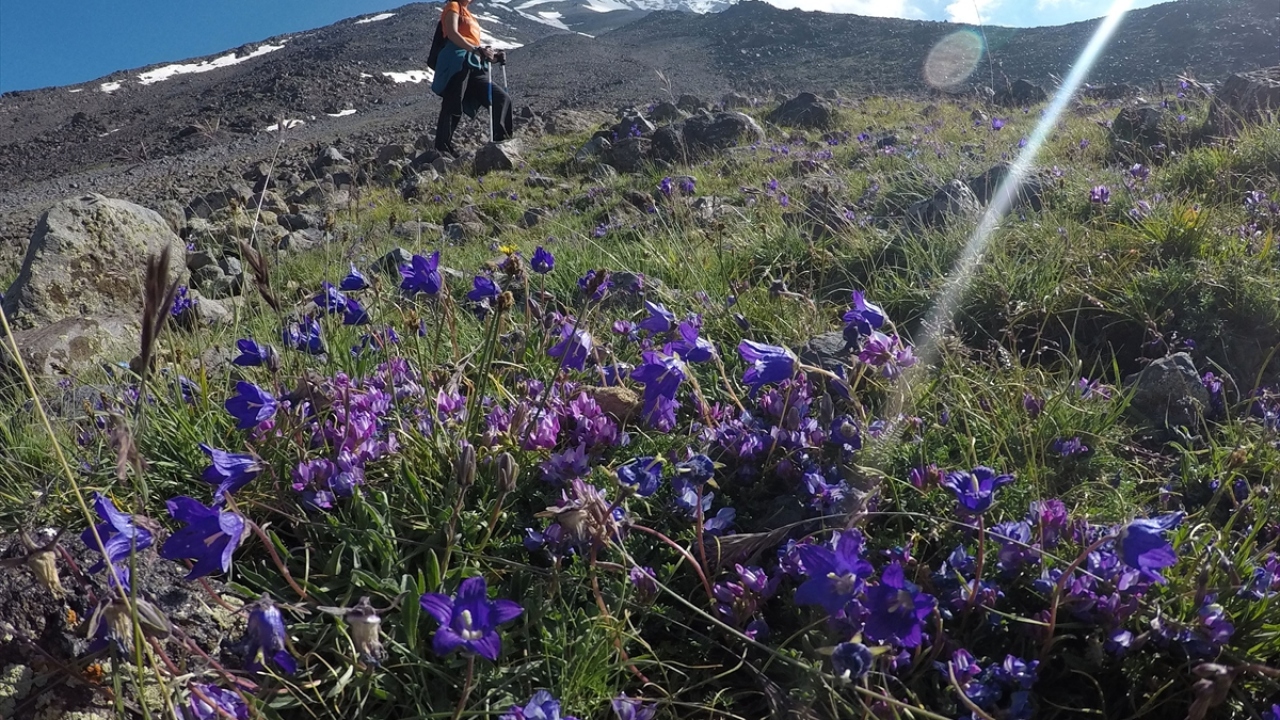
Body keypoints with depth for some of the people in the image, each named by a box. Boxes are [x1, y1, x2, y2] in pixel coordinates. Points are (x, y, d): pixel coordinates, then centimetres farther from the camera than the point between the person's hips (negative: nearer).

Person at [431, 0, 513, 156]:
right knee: (453, 106, -14)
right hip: (458, 61, -8)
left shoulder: (468, 15, 32)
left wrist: (493, 55, 11)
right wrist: (477, 50, -22)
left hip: (473, 66, 8)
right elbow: (452, 34, -10)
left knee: (501, 98, 0)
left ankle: (501, 141, -3)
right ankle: (443, 149, -16)